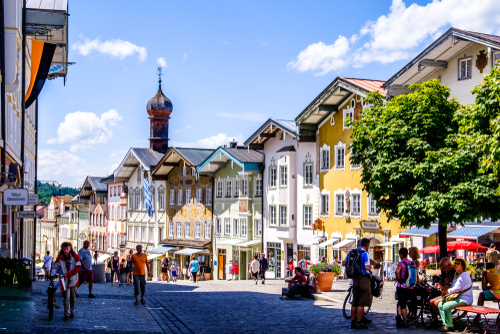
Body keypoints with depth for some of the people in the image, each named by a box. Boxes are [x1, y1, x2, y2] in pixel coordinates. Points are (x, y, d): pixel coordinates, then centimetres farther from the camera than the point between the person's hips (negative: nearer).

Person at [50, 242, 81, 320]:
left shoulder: (75, 256, -4)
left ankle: (71, 311, 28)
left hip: (73, 280, 0)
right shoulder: (60, 257, 1)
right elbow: (55, 266, 4)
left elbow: (77, 267, -11)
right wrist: (52, 274, -14)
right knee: (66, 297, -9)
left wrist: (67, 274, -20)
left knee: (73, 298, 10)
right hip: (65, 281, 0)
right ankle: (67, 314, -5)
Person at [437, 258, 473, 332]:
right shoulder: (456, 275, 20)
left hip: (464, 299, -10)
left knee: (446, 306, -26)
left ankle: (450, 326, -12)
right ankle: (445, 324, -5)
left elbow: (457, 289, -20)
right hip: (457, 297, 10)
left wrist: (446, 291, -9)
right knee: (440, 304, -4)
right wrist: (446, 291, 3)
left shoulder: (464, 276, -13)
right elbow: (453, 287, 24)